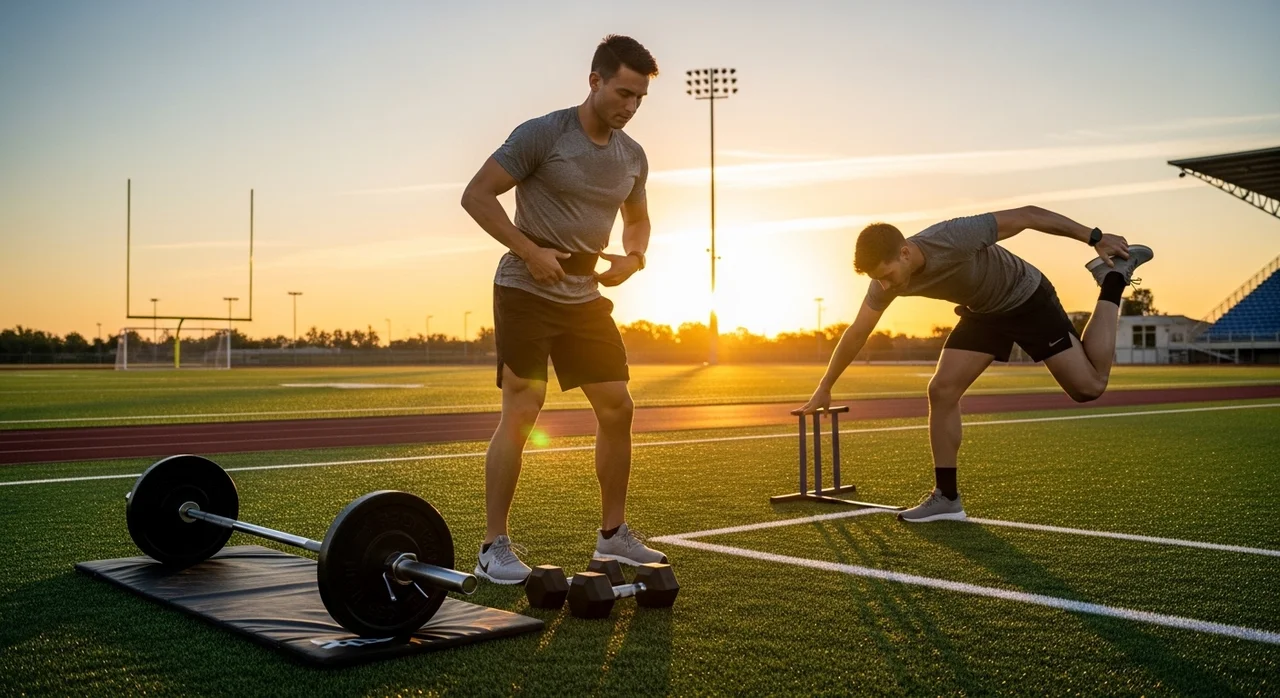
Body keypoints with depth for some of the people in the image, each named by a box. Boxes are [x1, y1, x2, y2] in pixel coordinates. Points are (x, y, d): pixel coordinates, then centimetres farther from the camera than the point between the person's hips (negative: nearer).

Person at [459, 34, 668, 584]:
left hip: (585, 295, 7)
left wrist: (633, 258, 2)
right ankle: (494, 546, 0)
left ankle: (613, 533, 18)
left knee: (617, 408, 4)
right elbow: (476, 195, -13)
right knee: (520, 412, -10)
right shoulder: (542, 135, -12)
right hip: (528, 291, -6)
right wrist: (530, 251, -20)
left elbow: (638, 220, 24)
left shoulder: (632, 157, 8)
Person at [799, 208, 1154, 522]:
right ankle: (946, 497, 2)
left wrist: (1095, 238, -24)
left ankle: (1113, 279, 10)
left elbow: (1027, 215, -28)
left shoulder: (954, 238, -39)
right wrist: (824, 389, 0)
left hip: (1028, 299, -5)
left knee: (1089, 386, -9)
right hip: (982, 311, 5)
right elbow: (856, 334, -5)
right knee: (942, 391, -9)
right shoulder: (886, 278, -19)